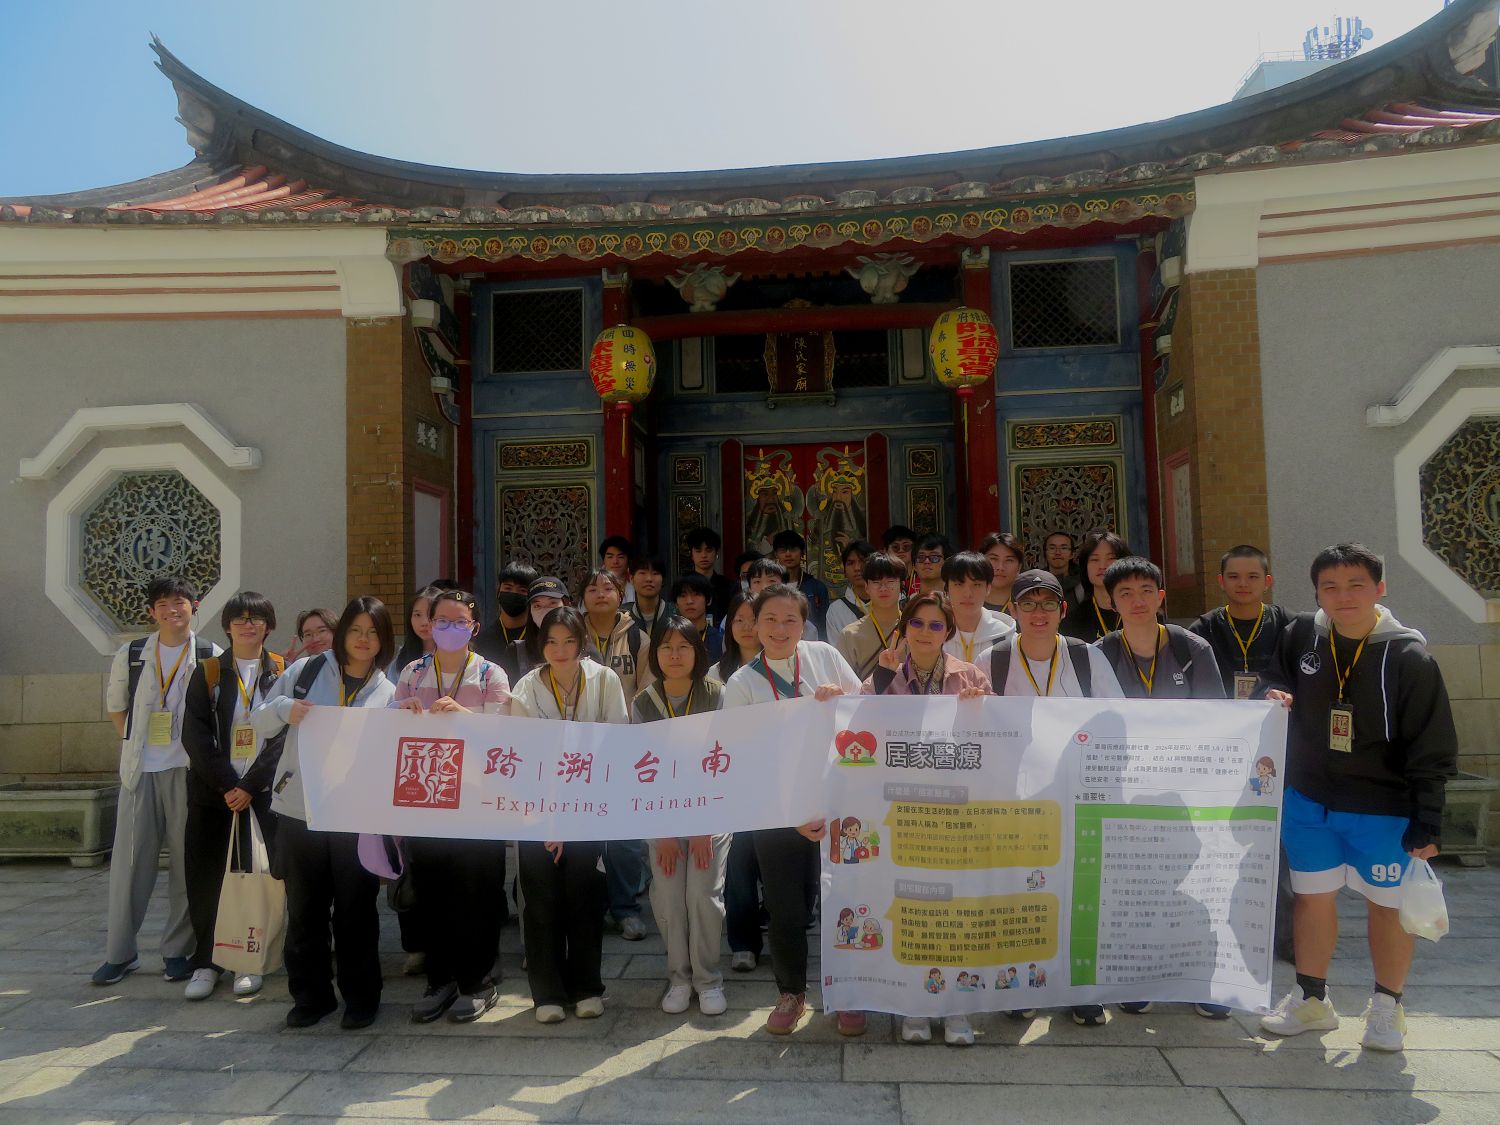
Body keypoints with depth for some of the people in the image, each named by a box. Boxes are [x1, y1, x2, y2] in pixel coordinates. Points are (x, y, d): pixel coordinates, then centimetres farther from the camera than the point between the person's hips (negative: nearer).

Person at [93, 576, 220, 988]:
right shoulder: (130, 655, 6)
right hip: (140, 771, 2)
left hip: (188, 772, -2)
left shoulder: (212, 657, -2)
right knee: (129, 860, 5)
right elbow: (115, 706, 19)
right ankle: (119, 952, 17)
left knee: (186, 861, 3)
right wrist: (134, 745, 10)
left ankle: (177, 951, 14)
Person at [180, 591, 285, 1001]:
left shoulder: (282, 673, 4)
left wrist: (249, 786, -10)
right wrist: (227, 784, -11)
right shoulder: (208, 672, 6)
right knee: (204, 876, 2)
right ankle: (205, 962, 15)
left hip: (263, 790, -1)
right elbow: (195, 734, -1)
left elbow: (285, 733, -3)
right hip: (211, 791, 1)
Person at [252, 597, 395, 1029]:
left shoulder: (388, 693, 5)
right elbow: (258, 722, 6)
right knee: (304, 911, 11)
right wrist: (285, 708, -14)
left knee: (355, 911, 5)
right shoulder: (306, 670, 3)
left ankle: (361, 998, 20)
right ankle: (310, 995, 27)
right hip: (298, 813, 1)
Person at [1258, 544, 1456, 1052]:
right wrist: (1274, 696, -7)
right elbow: (1275, 680, 17)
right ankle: (1311, 999, 31)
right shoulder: (1299, 636, -5)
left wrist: (1427, 824, -11)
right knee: (1313, 898, 13)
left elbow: (1432, 748, -10)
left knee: (1388, 903, 11)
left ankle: (1387, 1007, 32)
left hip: (1384, 810, -3)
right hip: (1307, 801, 3)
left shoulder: (1408, 656, -13)